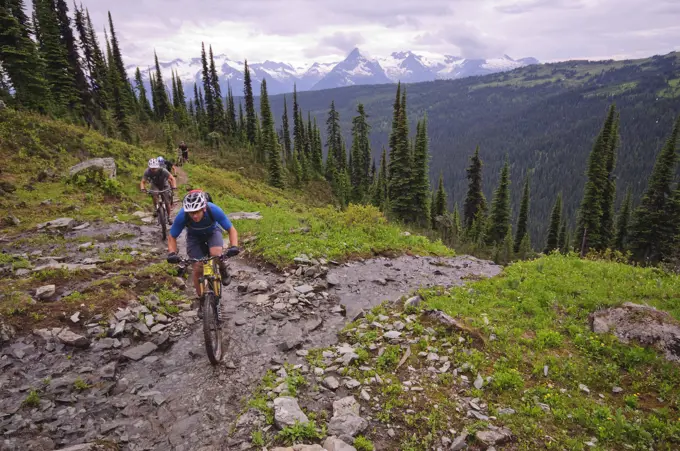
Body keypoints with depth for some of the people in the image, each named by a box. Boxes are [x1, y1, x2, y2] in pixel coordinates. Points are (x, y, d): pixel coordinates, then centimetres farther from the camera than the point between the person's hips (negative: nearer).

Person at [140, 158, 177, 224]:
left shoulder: (163, 170, -33)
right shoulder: (147, 172, -27)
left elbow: (172, 179, -33)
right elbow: (143, 182, -23)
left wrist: (174, 187, -51)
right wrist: (143, 188, -44)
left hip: (164, 185, -1)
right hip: (155, 185, 1)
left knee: (167, 202, -7)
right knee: (155, 195, -31)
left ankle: (169, 217, 10)